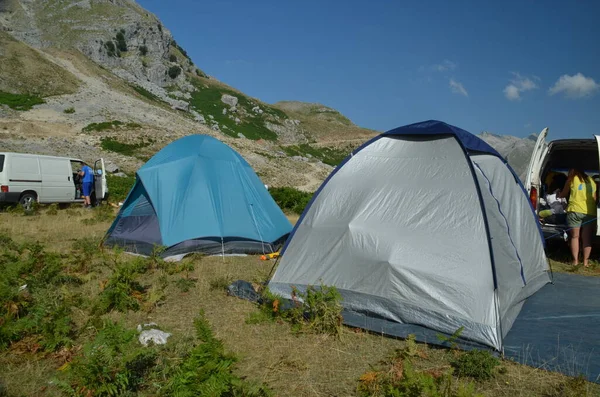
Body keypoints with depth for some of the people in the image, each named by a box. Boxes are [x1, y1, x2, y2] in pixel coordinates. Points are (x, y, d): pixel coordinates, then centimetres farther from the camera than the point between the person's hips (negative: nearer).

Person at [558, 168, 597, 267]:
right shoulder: (592, 181, 18)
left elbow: (563, 194, 19)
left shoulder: (572, 179, 8)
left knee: (575, 237, 5)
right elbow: (595, 198, 19)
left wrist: (558, 195, 38)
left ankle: (575, 260, 3)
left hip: (575, 211, -3)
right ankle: (586, 261, 6)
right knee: (587, 238, 7)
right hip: (590, 212, 3)